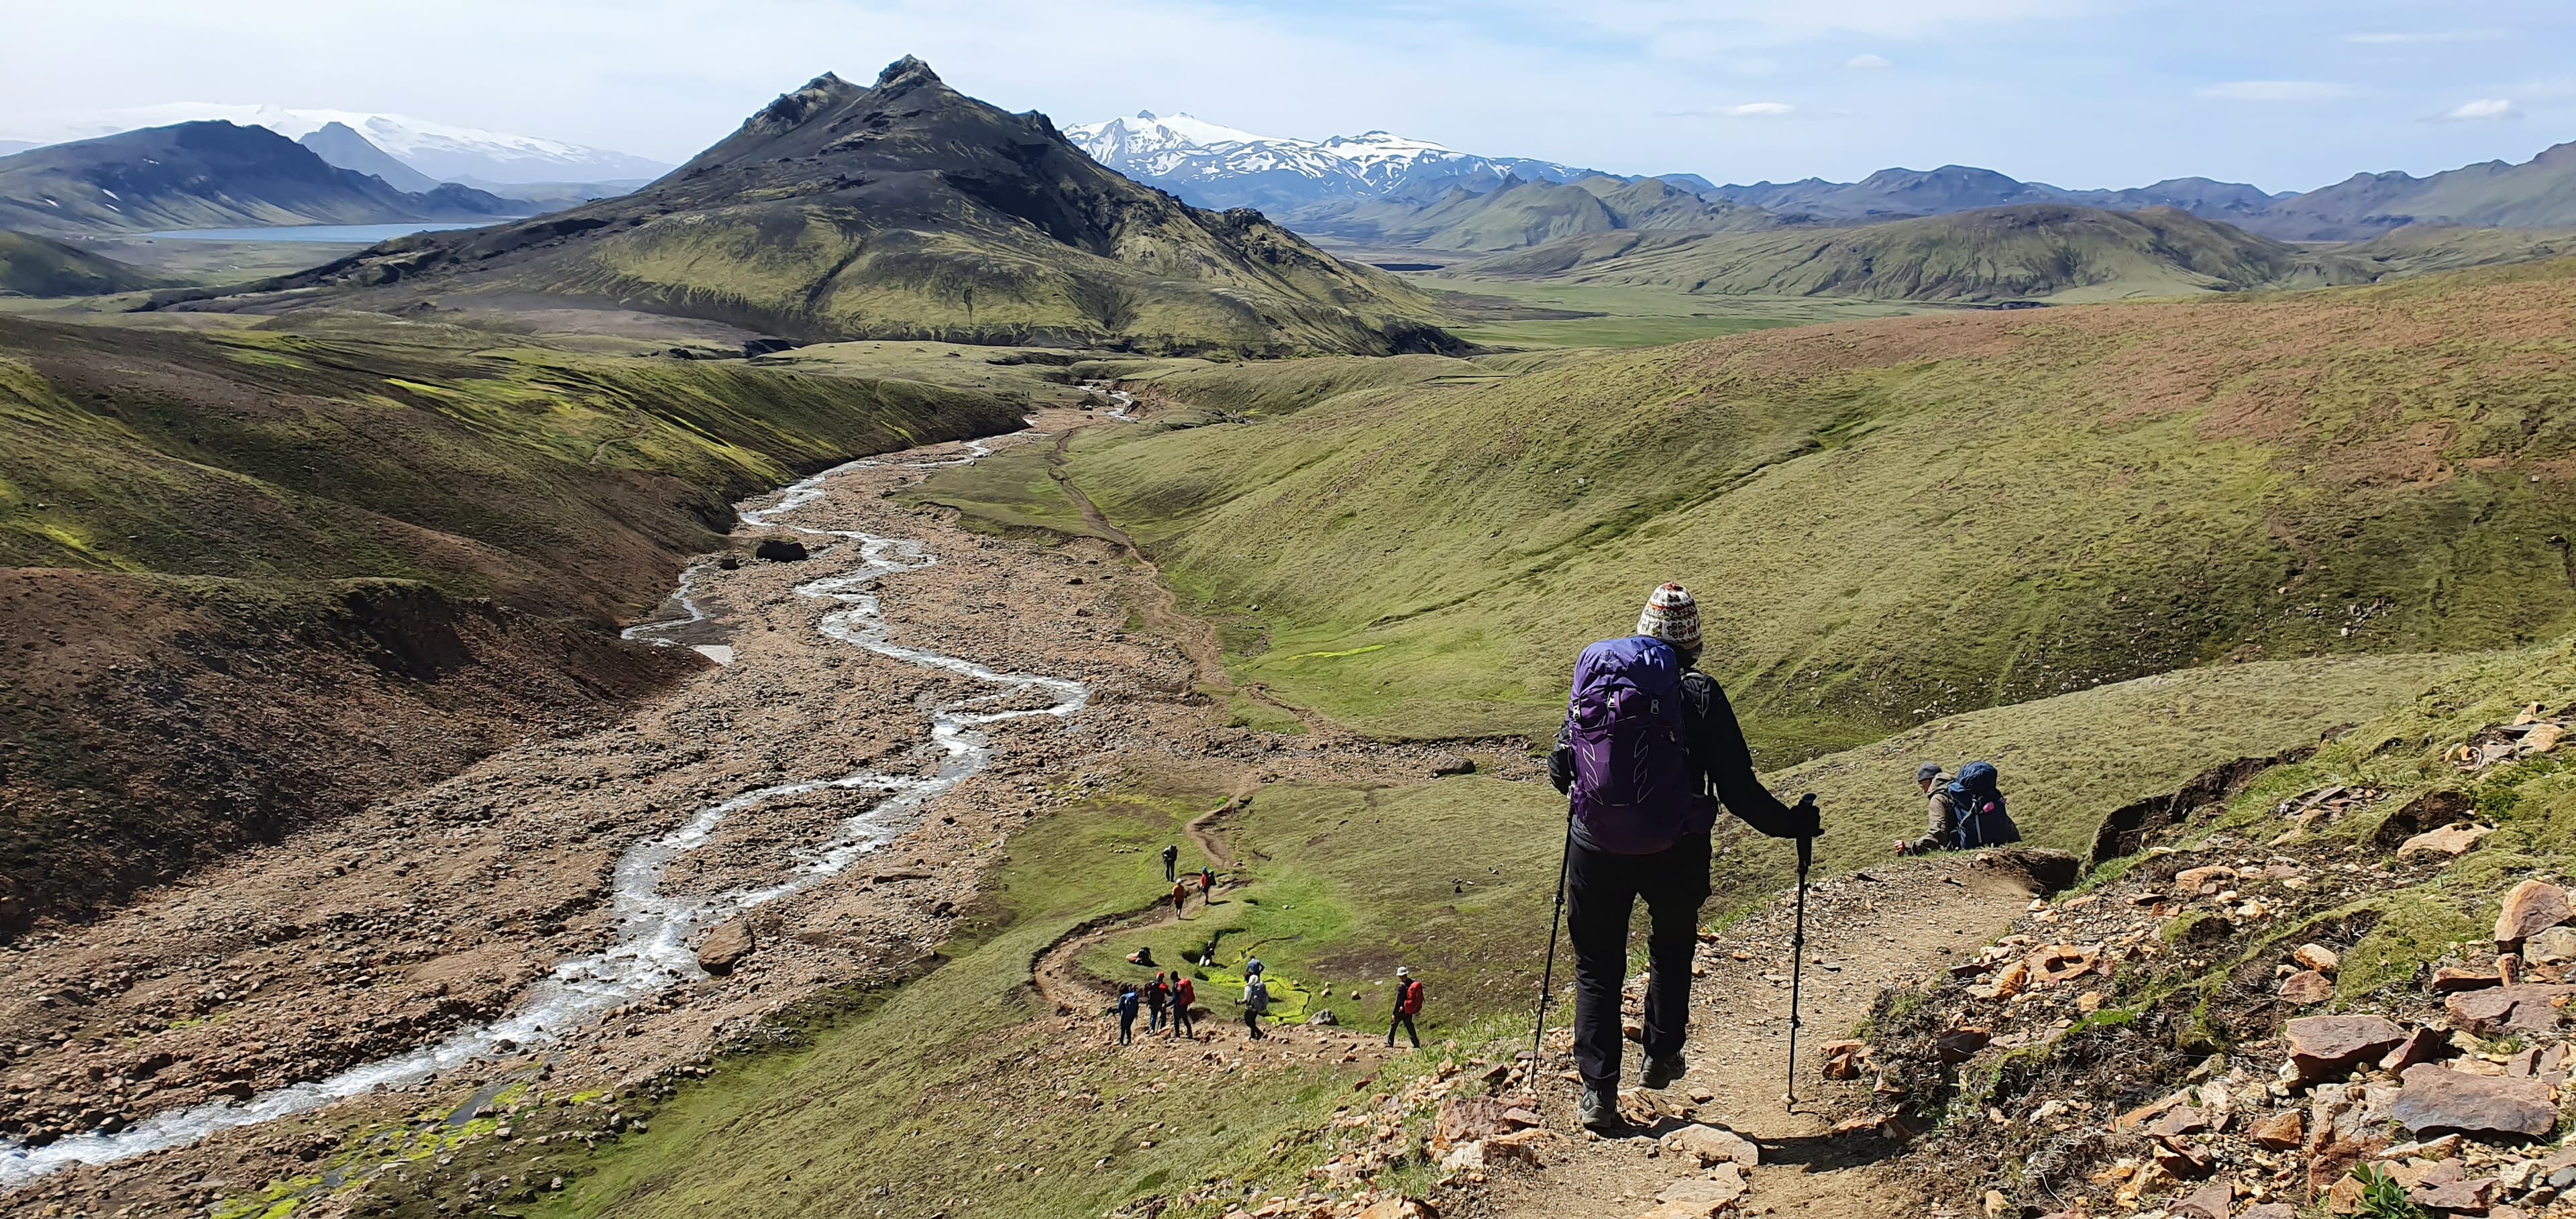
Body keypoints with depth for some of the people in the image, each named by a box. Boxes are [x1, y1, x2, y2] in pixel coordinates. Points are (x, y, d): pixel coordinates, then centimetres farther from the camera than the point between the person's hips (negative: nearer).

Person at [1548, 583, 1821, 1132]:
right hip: (1674, 853, -1)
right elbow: (1738, 790, -9)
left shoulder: (1593, 678, -1)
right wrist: (1791, 824, 7)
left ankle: (1598, 1094, 11)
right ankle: (1662, 1056, 34)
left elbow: (1558, 766, 7)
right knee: (1673, 945, 27)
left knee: (1597, 967, 14)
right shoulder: (1700, 695, -9)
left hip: (1595, 848, 1)